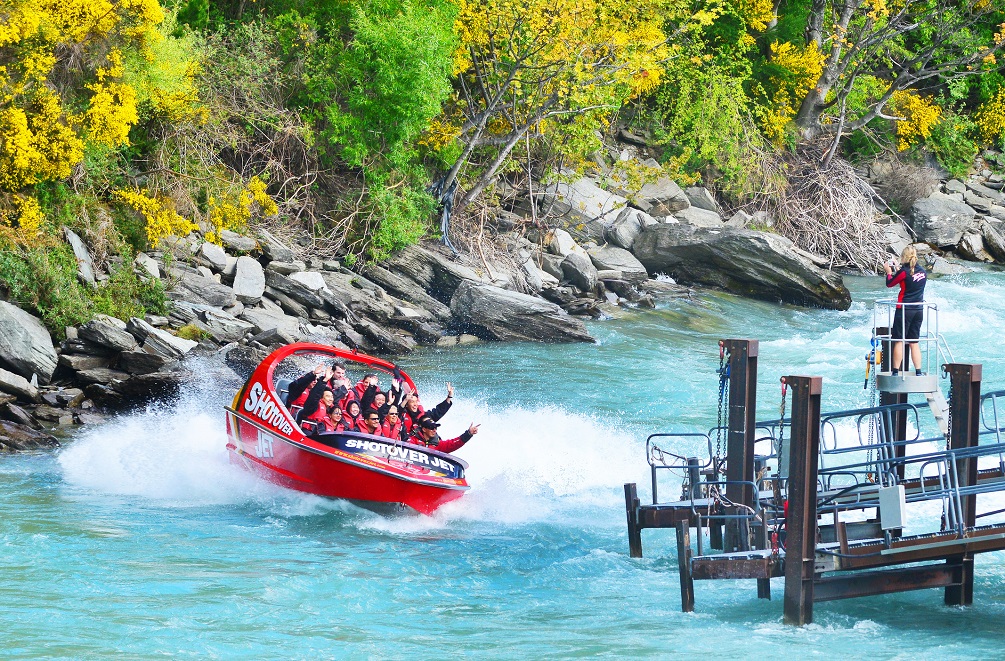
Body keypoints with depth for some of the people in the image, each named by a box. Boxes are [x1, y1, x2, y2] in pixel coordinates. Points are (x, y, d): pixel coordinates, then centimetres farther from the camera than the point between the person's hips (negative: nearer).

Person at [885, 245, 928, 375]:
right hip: (919, 310, 6)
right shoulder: (922, 272, 5)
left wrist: (889, 272, 16)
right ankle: (918, 371, 8)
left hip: (904, 309, -6)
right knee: (914, 342, 12)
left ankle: (896, 371, -2)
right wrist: (897, 268, 26)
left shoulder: (904, 272, -13)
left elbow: (890, 283, -2)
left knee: (899, 341, 0)